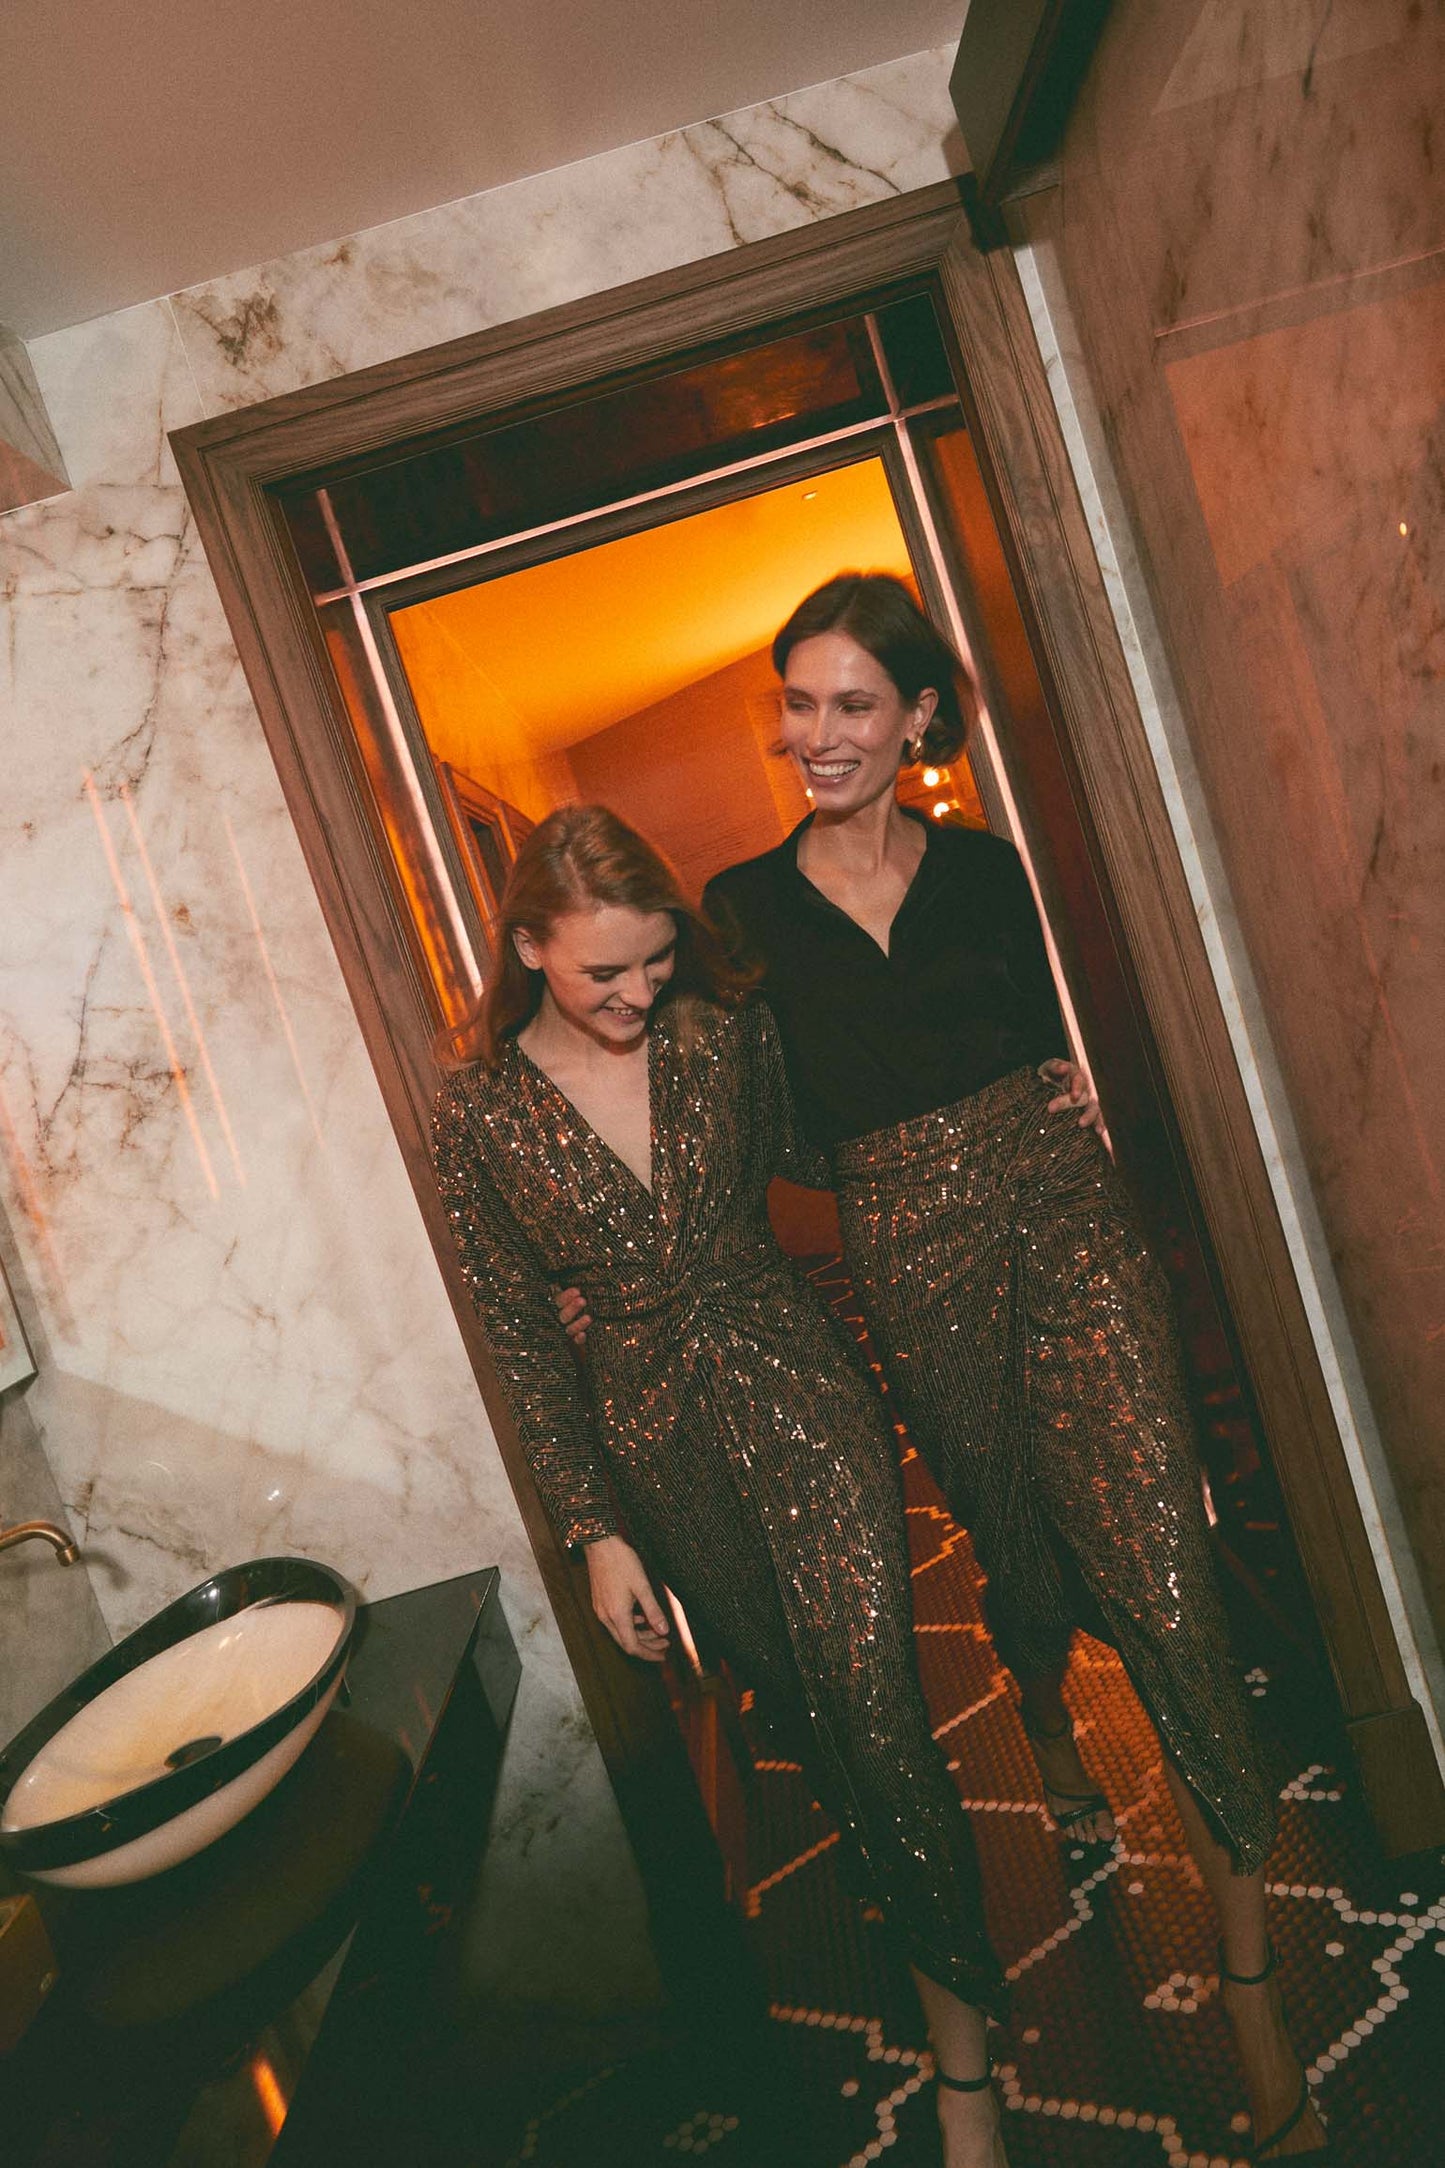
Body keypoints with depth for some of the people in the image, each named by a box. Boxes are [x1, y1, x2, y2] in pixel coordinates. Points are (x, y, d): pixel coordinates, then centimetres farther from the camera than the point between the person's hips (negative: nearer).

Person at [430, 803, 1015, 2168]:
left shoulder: (725, 1031, -6)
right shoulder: (478, 1110, -9)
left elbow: (806, 1160, 10)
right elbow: (521, 1337, -4)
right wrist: (595, 1531, -4)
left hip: (801, 1392, 0)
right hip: (659, 1443, 1)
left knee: (869, 1697, -5)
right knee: (795, 1702, 18)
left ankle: (961, 2051, 17)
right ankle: (913, 1895, 48)